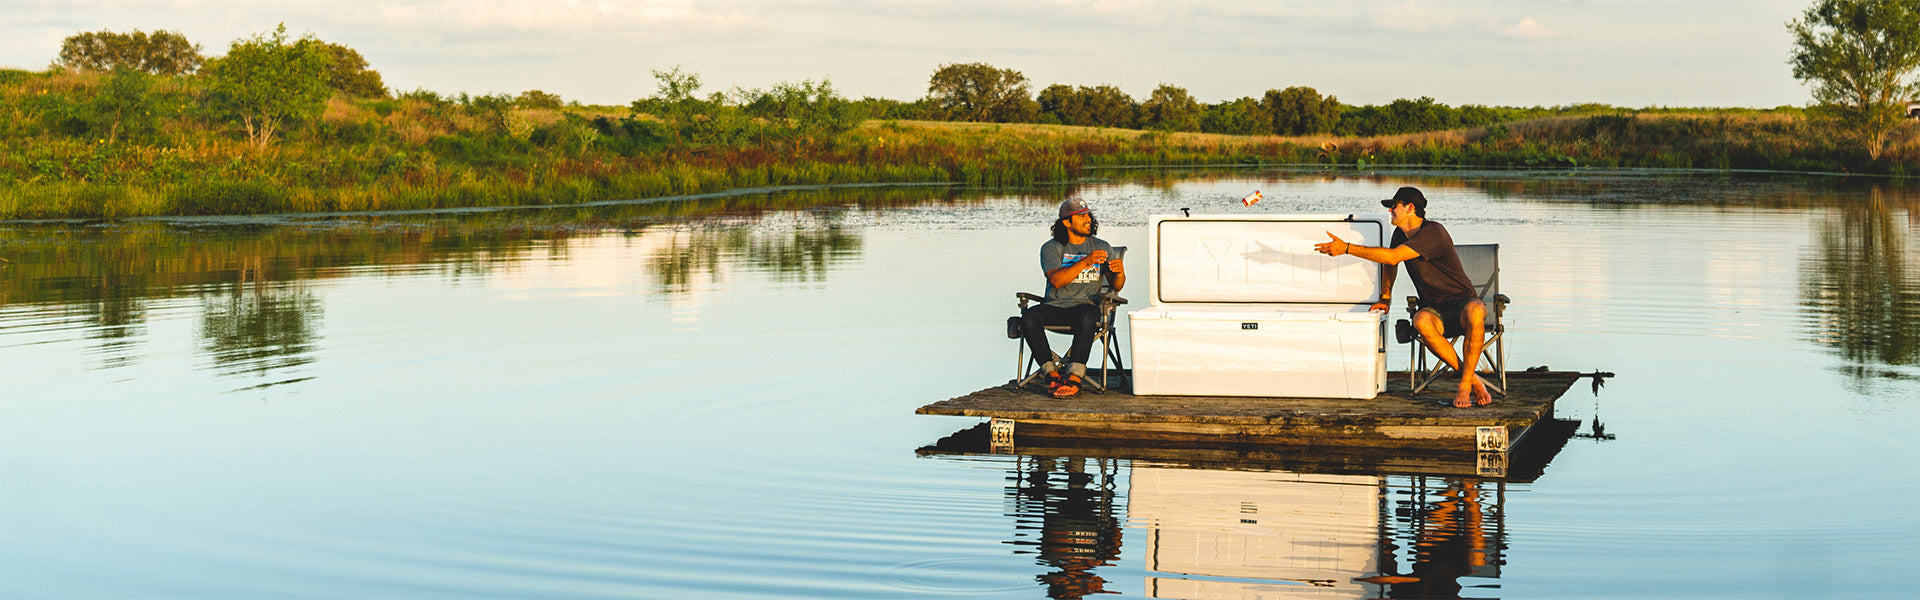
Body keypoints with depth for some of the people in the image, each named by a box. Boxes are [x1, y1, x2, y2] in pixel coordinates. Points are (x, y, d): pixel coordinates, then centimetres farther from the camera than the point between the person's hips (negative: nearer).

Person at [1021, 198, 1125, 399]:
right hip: (1055, 306, 1)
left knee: (1087, 316, -38)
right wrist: (1085, 262, -24)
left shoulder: (1102, 247, 11)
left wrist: (1120, 273, -18)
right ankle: (1052, 374, -21)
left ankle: (1074, 378, -38)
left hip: (1086, 305, -1)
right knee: (1029, 317, -30)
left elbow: (1116, 286, 7)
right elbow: (1056, 280, -13)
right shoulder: (1051, 248, 5)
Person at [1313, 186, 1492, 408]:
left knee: (1474, 311, -43)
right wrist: (1384, 298, 21)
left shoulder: (1433, 233, -20)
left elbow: (1393, 257, -30)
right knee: (1421, 321, -34)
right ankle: (1474, 381, -23)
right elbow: (1390, 265, 29)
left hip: (1462, 303, -5)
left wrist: (1347, 248, -28)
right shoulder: (1401, 234, 7)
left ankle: (1465, 385, -31)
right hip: (1434, 311, 6)